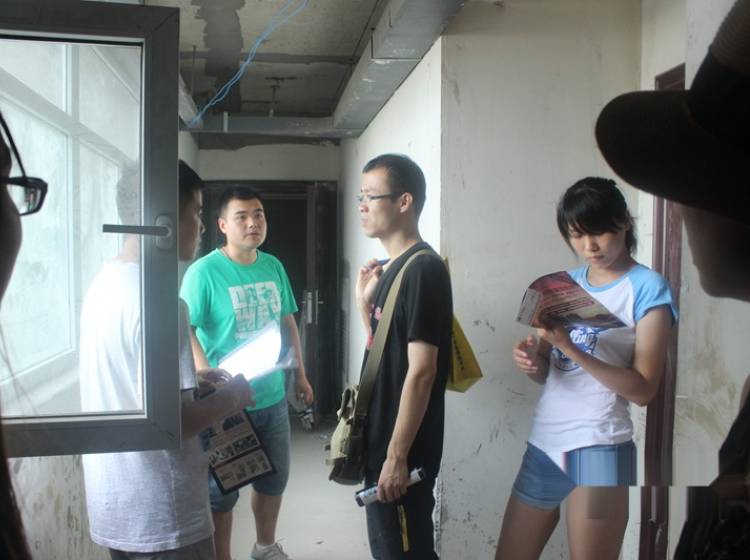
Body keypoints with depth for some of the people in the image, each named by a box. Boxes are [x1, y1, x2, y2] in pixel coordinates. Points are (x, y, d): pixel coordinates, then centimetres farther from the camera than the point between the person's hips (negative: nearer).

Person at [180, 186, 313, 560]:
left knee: (274, 477, 20)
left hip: (273, 397, 6)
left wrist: (300, 374, 15)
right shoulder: (204, 271, -14)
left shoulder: (273, 267, 4)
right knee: (222, 488, 9)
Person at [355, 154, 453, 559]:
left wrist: (397, 455, -21)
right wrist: (364, 301, 5)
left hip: (402, 450, -9)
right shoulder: (391, 268, 10)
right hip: (380, 439, 9)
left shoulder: (423, 270, -18)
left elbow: (421, 370, -22)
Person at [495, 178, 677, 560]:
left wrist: (571, 348, -22)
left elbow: (644, 389, -12)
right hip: (543, 442, 6)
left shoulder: (647, 287, -5)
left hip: (598, 446, -5)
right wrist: (532, 360, -8)